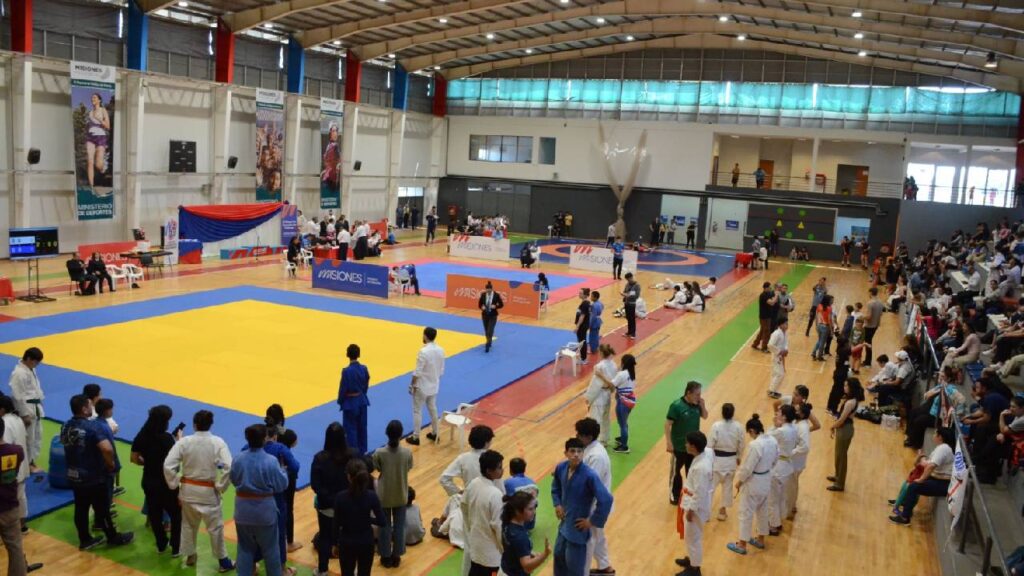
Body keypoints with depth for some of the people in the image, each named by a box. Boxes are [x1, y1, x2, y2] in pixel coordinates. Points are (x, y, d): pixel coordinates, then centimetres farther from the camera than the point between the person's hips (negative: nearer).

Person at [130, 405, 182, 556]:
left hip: (149, 481, 5)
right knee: (176, 515, 13)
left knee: (154, 514, 20)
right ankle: (176, 548, 18)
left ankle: (161, 545, 35)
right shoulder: (166, 437, -22)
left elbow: (134, 458, 1)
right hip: (166, 482, -5)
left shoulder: (141, 435, -5)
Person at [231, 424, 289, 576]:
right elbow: (282, 485, -11)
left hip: (243, 510, 3)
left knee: (245, 547, 19)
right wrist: (282, 470, 6)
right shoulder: (271, 461, -21)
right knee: (270, 548, 15)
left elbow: (234, 480, 6)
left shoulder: (238, 459, -10)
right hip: (264, 510, -3)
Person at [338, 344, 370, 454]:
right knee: (362, 427, 16)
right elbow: (366, 386, 5)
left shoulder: (346, 371, -22)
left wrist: (340, 401, 2)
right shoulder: (364, 368, -6)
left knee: (351, 429, 5)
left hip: (350, 402, -5)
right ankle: (362, 450, 27)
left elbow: (343, 388, -14)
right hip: (362, 400, 5)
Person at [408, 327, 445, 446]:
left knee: (417, 411, 5)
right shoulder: (441, 350, -3)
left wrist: (413, 385, -7)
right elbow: (441, 370, 6)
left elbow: (417, 372, -20)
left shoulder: (423, 352, -24)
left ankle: (415, 437, 12)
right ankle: (434, 433, 31)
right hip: (434, 385, 7)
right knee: (433, 409, 20)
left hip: (422, 386, -7)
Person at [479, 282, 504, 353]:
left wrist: (495, 306, -22)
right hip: (485, 315, 3)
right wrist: (482, 307, -17)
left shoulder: (496, 295, -11)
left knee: (490, 331, -11)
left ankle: (488, 346, -9)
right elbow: (479, 304, 6)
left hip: (493, 315, -3)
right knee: (486, 330, 13)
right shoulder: (483, 295, -6)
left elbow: (501, 304, -4)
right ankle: (489, 343, 35)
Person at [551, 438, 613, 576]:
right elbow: (555, 487, 15)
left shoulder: (589, 475, -28)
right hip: (565, 523, 6)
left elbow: (606, 500, -30)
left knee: (574, 564, 5)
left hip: (578, 526, -6)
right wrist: (557, 505, 3)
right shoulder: (561, 468, -8)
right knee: (559, 555, 22)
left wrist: (592, 521, -21)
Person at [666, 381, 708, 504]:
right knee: (676, 470, 11)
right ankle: (675, 495, 28)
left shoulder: (697, 404, -5)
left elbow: (705, 417, 11)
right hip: (679, 446, -5)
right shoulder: (676, 405, -23)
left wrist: (702, 405, -10)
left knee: (691, 471, 18)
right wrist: (669, 443, -22)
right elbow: (667, 424, -20)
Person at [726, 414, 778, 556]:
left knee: (746, 513, 7)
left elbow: (747, 467, -23)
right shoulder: (773, 441, -5)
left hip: (753, 483, -8)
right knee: (762, 511, 24)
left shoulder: (754, 445, -30)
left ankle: (742, 545, 19)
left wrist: (739, 481, -7)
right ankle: (760, 540, 40)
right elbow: (774, 460, 9)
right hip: (766, 481, 8)